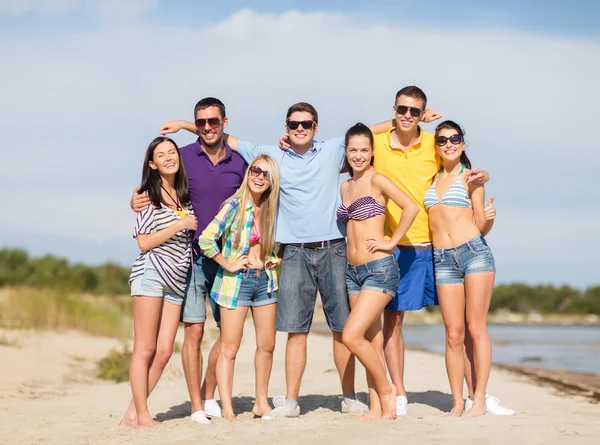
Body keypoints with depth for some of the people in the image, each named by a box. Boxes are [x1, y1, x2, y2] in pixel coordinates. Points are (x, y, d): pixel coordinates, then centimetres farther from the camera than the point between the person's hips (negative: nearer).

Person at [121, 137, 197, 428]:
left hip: (176, 280, 6)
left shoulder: (185, 196, 15)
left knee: (164, 351, -1)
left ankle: (132, 414, 5)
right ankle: (142, 416, -3)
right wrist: (180, 225, -9)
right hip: (151, 274, -6)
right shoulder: (148, 196, -2)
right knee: (145, 349, -6)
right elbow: (144, 242, -7)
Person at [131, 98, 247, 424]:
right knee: (194, 331, -4)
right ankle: (196, 406, 5)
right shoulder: (182, 157, -1)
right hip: (191, 257, -3)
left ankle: (209, 396, 23)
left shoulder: (239, 162, 6)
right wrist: (136, 201, -16)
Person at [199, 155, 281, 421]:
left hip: (265, 279, 6)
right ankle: (227, 410, -2)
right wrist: (229, 265, -13)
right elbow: (206, 239, -17)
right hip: (236, 280, -6)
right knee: (229, 349, -5)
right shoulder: (234, 205, -12)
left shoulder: (272, 207, 4)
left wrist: (275, 258, 8)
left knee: (267, 345, 9)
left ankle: (261, 403, 22)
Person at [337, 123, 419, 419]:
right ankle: (377, 408, 11)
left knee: (352, 337, -15)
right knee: (372, 341, 8)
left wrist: (392, 241, -13)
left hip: (379, 269, -7)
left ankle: (386, 389, 3)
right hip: (353, 271, 7)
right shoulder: (345, 187, 14)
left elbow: (411, 207, -17)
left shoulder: (377, 180, -7)